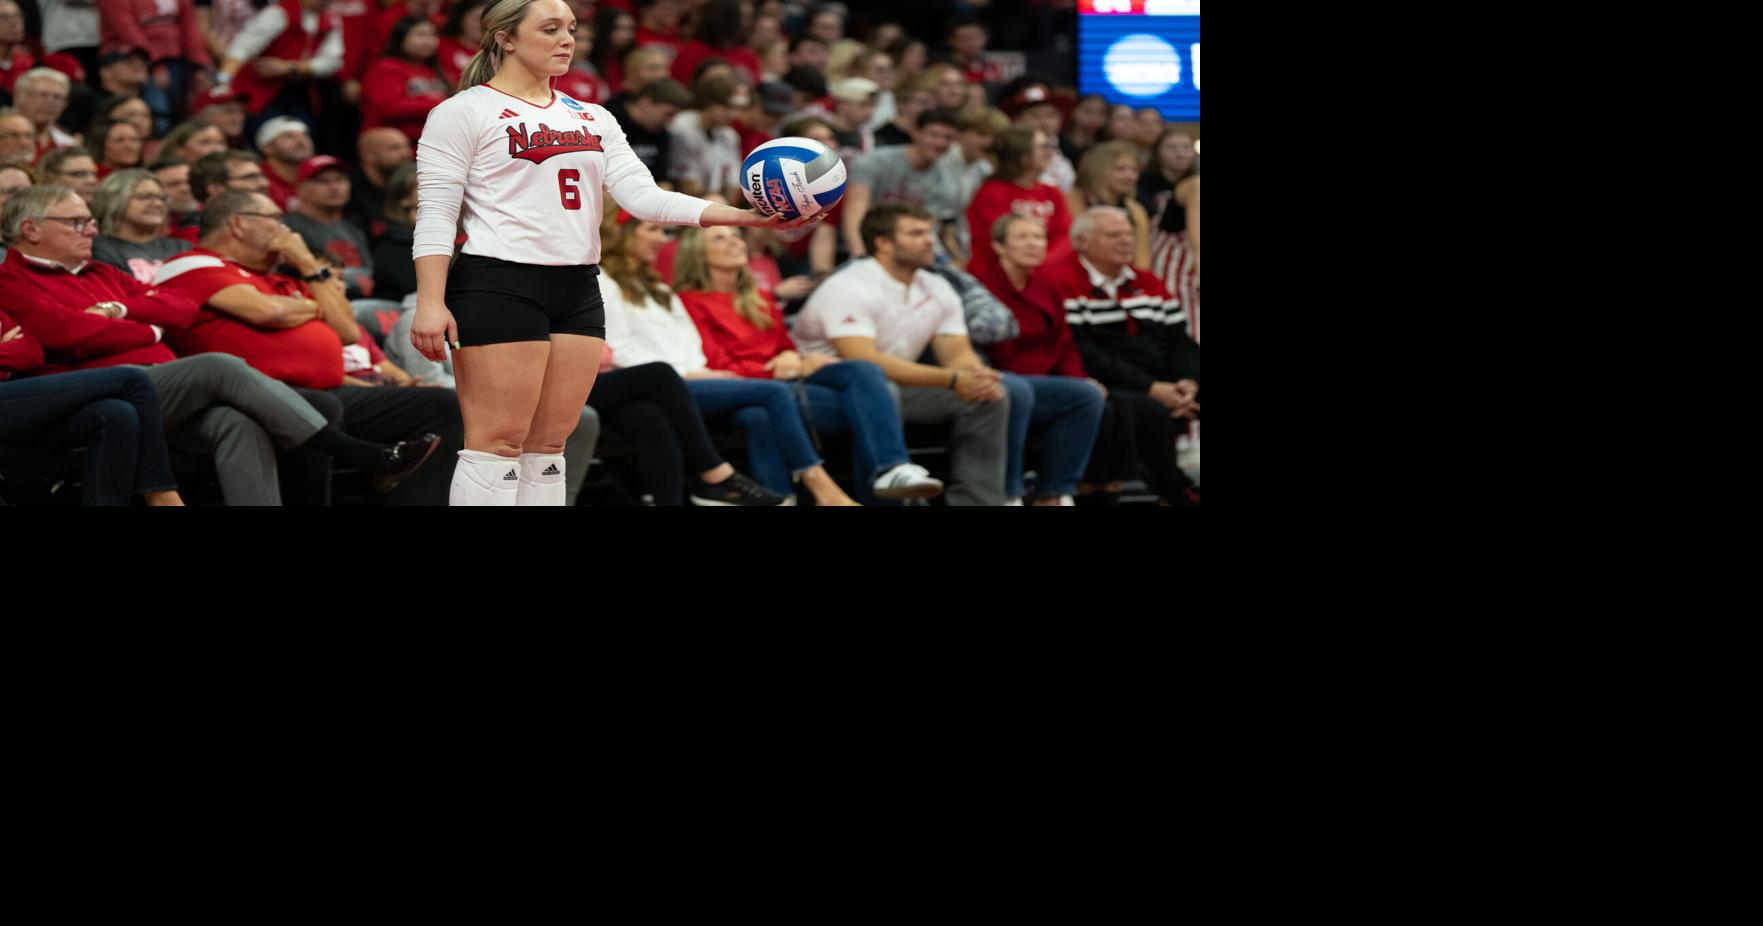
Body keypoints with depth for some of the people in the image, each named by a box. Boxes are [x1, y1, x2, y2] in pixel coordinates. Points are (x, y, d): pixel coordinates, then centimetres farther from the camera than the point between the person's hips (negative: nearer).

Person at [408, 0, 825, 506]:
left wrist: (741, 216, -7)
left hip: (578, 292, 6)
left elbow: (642, 194, 6)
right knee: (498, 443, -10)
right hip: (498, 286, -6)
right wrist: (430, 304, -17)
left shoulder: (593, 119, 18)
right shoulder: (464, 112, -1)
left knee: (548, 444, 6)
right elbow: (434, 216, -6)